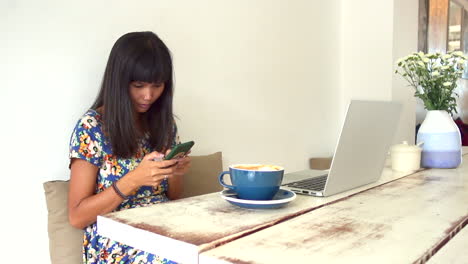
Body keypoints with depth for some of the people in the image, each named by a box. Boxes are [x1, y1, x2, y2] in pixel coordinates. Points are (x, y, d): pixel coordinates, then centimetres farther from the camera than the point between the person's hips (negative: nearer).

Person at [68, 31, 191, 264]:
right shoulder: (91, 128, -8)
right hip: (116, 244, -5)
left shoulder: (164, 124, 7)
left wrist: (176, 172, -9)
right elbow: (77, 217, -8)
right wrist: (134, 180, -22)